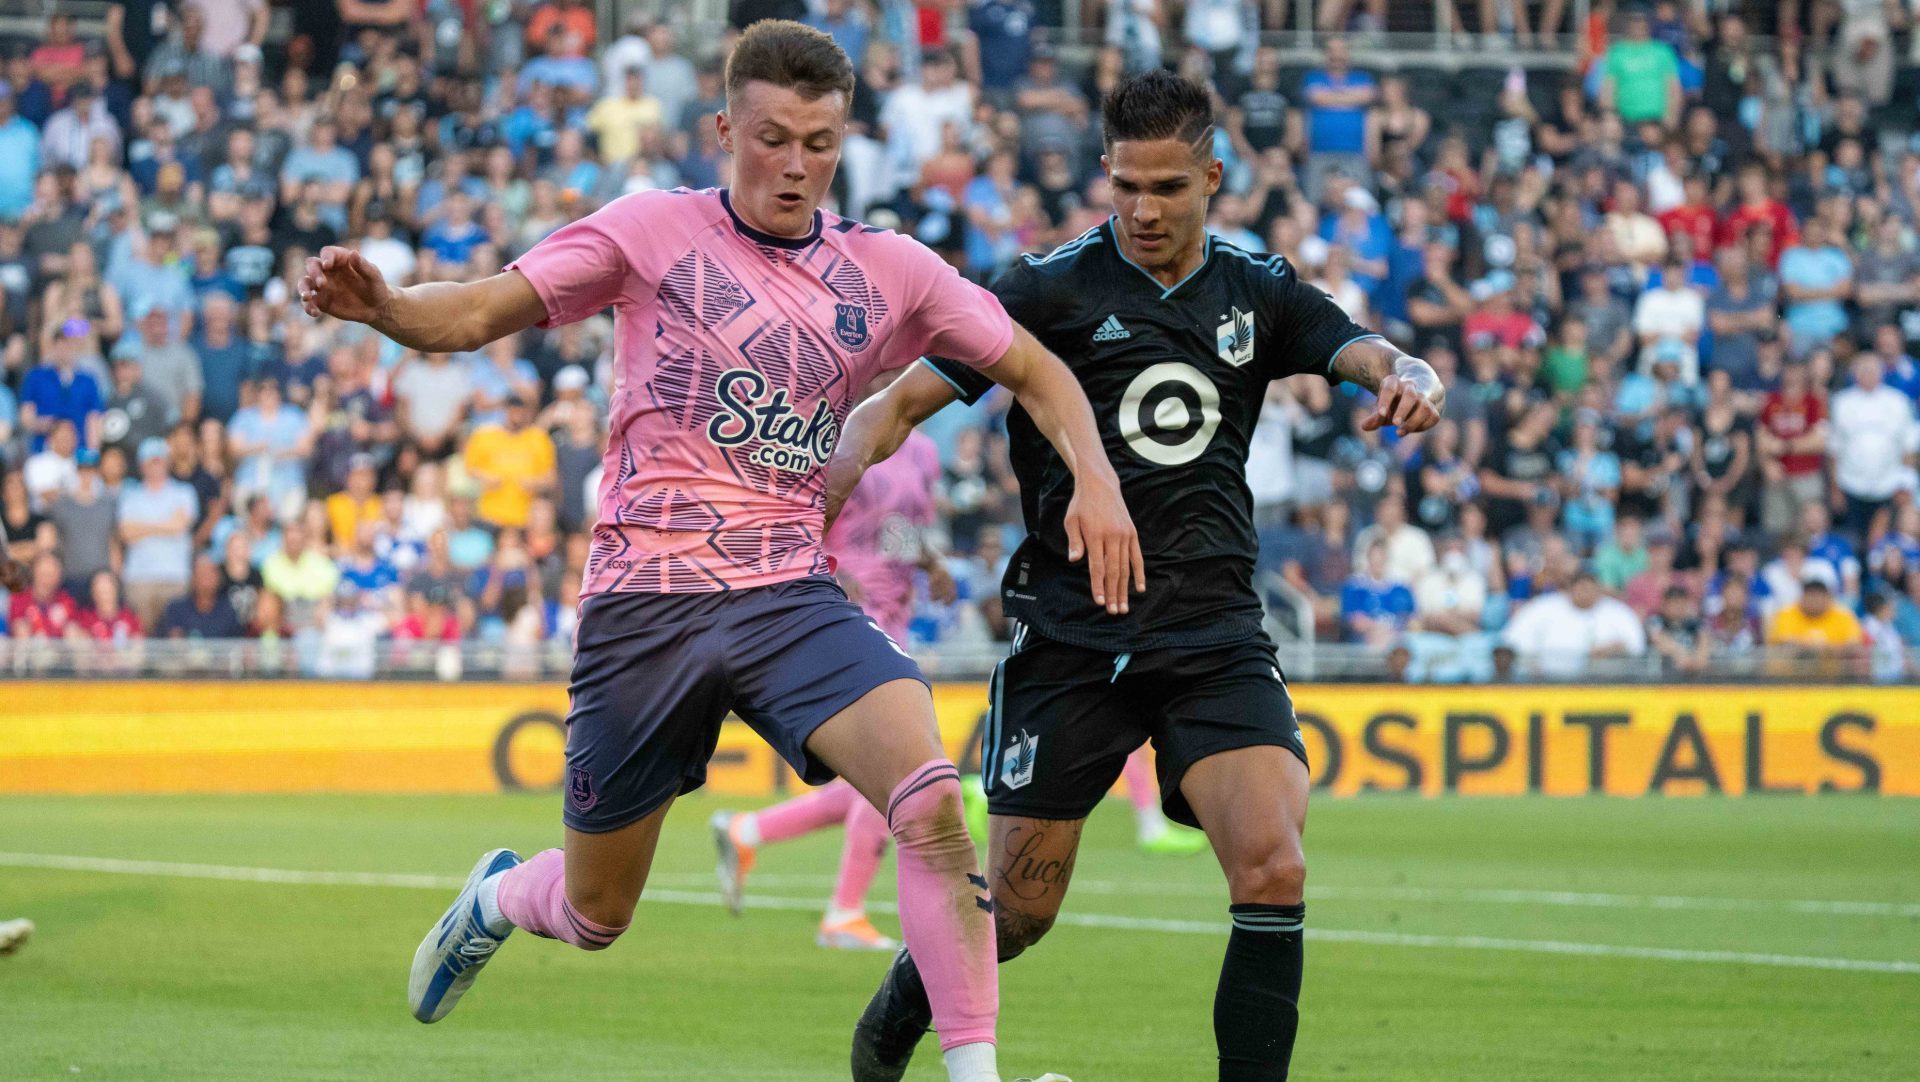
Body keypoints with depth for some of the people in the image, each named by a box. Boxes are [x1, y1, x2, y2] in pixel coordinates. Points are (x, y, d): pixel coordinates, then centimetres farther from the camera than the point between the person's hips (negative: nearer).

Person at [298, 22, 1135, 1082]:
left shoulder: (884, 268, 7)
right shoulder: (653, 230, 0)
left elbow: (1033, 370, 18)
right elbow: (472, 315, -4)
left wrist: (1095, 479, 0)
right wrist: (377, 305, -25)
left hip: (790, 597, 1)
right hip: (644, 598, -1)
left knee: (931, 801, -27)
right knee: (594, 917, 10)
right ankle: (497, 896, 48)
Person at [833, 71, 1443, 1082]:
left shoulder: (1257, 291, 8)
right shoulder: (1053, 288, -2)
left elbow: (1375, 355, -3)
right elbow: (897, 405, -5)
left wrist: (1408, 380, -28)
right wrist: (822, 493, -22)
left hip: (1216, 635, 2)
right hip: (1069, 636, -2)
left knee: (1273, 869, -20)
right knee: (1017, 911, 5)